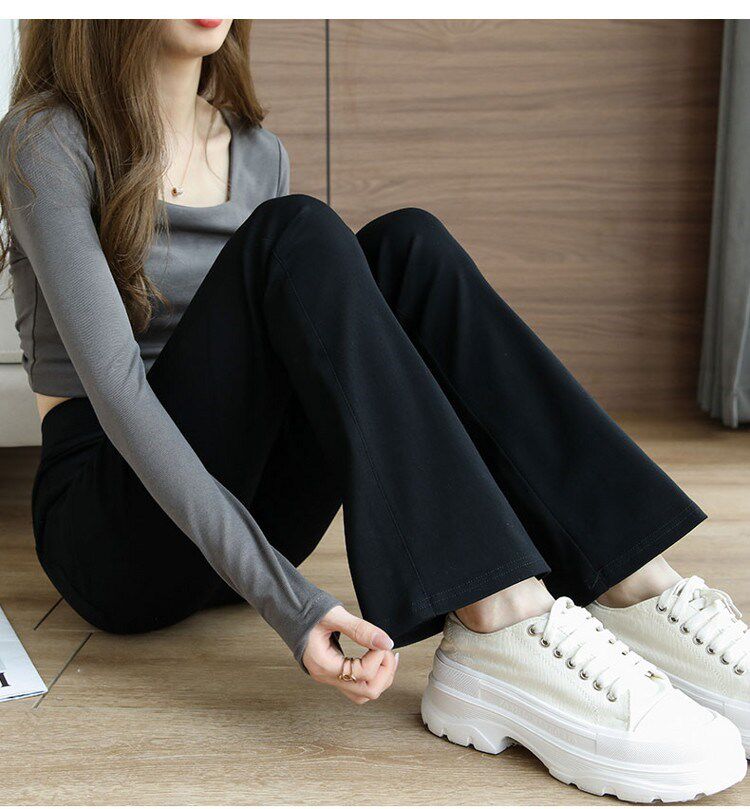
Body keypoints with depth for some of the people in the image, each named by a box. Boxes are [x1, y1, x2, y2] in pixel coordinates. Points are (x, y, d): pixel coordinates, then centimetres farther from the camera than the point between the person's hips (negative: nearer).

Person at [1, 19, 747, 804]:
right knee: (296, 234, -27)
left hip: (243, 503, 5)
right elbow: (114, 385, -21)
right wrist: (282, 598, -31)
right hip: (118, 532, -5)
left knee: (405, 246, -17)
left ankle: (634, 590, -27)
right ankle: (498, 628, -40)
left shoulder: (258, 154, 11)